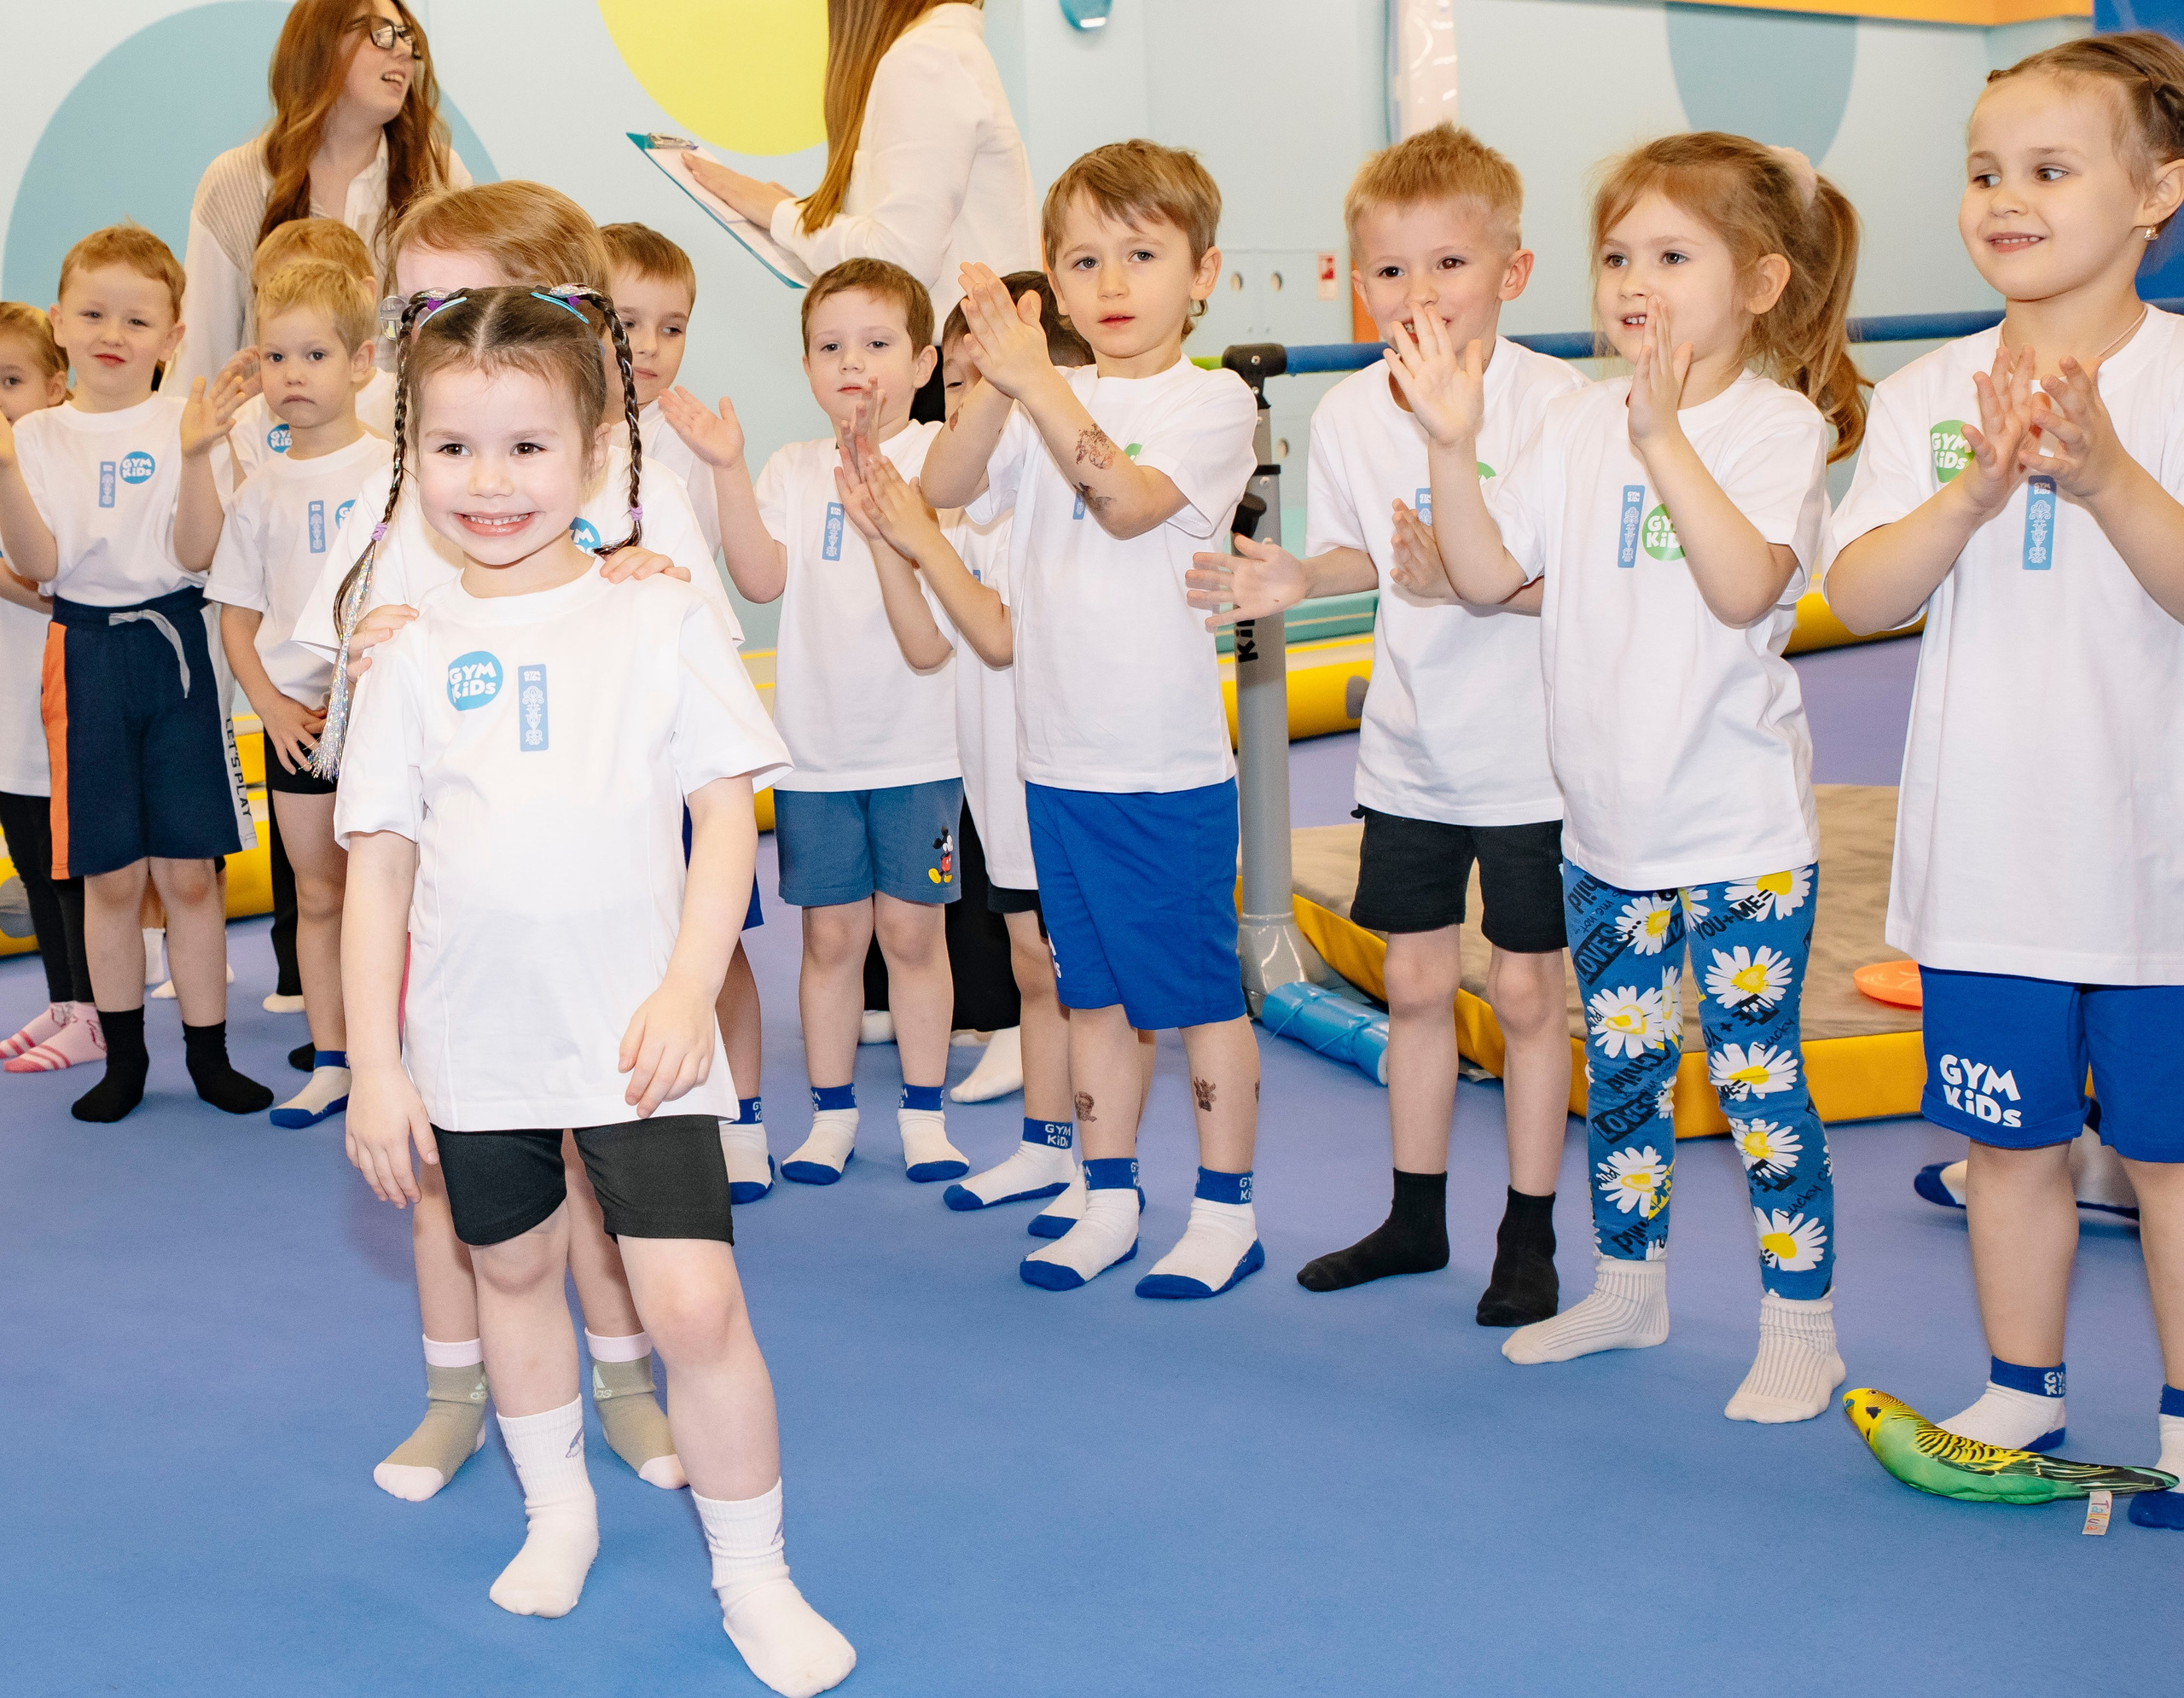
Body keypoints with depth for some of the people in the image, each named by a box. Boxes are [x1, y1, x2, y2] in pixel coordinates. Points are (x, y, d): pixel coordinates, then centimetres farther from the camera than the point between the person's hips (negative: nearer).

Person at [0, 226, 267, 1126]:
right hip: (86, 654, 1)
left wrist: (194, 458, -23)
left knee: (190, 873, 3)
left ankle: (208, 1053, 16)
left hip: (173, 645, -1)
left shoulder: (182, 422, -1)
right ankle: (124, 1056, 21)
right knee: (111, 877, 6)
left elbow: (195, 553, -10)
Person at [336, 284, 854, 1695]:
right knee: (514, 1266, 19)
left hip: (636, 1036, -3)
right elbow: (381, 864, 4)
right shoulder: (419, 656, 3)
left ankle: (756, 1577, 11)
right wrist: (376, 1061, 0)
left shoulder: (660, 618, -2)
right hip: (478, 1041, 3)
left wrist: (688, 994, -13)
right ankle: (558, 1509, 43)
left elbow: (727, 813, -3)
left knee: (695, 1302, -9)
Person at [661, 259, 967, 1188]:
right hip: (815, 748, 2)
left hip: (917, 745, -2)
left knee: (911, 931, 5)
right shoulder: (793, 470, 4)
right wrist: (729, 473, -18)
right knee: (830, 937, 8)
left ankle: (923, 1114, 19)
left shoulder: (940, 456, -1)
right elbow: (762, 579, -8)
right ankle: (832, 1114, 21)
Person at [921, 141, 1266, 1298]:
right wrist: (997, 380, -22)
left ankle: (1227, 1213, 18)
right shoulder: (1047, 403, 8)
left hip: (1170, 766, -5)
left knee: (1197, 991, 5)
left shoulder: (1210, 401, -6)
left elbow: (1128, 501, -23)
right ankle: (1109, 1203, 27)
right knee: (1092, 992, 15)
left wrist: (1036, 379, -28)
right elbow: (943, 488, -7)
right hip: (1058, 757, 5)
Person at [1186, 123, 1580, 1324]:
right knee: (1414, 982, 13)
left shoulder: (1550, 400, -18)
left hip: (1527, 753, -4)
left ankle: (1529, 1235, 20)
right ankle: (1416, 1215, 29)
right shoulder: (1347, 413, -4)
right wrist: (1297, 577, -9)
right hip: (1409, 751, 5)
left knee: (1525, 990, 5)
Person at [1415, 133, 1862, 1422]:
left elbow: (1744, 587, -27)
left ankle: (1801, 1324, 15)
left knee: (1756, 1072, 0)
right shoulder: (1580, 424, 4)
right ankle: (1628, 1288, 32)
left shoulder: (1776, 424, -11)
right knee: (1621, 1064, 16)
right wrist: (1453, 446, -11)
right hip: (1608, 828, 5)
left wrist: (1665, 434, -32)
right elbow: (1486, 578, 1)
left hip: (1740, 831, -5)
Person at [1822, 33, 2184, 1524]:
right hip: (1988, 857, 3)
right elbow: (1860, 599, -8)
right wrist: (1973, 493, -24)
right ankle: (2023, 1393, 31)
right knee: (2012, 1140, 13)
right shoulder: (1931, 395, 3)